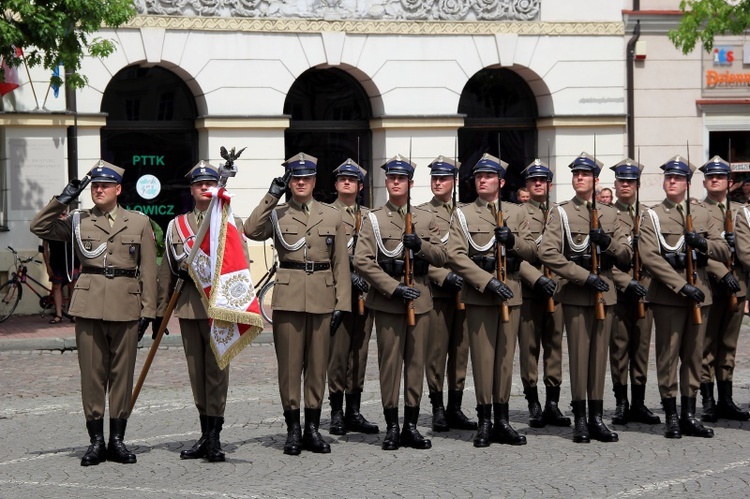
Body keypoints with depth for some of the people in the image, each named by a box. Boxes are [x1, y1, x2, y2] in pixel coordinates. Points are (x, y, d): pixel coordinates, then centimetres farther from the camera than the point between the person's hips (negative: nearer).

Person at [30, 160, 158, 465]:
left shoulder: (139, 222, 9)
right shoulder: (79, 221, 10)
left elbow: (148, 270, 7)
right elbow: (39, 227, 3)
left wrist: (148, 309, 1)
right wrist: (63, 200, -5)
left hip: (126, 305, 0)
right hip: (89, 304, 0)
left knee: (122, 372, 3)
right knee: (91, 372, 0)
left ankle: (117, 440, 11)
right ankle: (96, 441, 6)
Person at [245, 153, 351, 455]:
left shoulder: (332, 216, 10)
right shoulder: (277, 215, 6)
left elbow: (341, 263, 9)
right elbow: (251, 231, -15)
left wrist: (342, 303, 2)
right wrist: (271, 197, -13)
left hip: (322, 299, 2)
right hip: (288, 297, -1)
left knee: (318, 364, 5)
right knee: (289, 364, -1)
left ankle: (312, 429, 12)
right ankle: (293, 430, 5)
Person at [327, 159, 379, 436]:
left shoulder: (368, 216, 17)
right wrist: (350, 275, -17)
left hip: (365, 291, 5)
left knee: (360, 351, 6)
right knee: (338, 350, -6)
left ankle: (354, 412, 11)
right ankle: (337, 413, -1)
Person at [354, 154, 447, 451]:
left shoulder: (426, 219, 13)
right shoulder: (374, 220, 3)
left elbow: (440, 258, 10)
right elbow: (362, 261, -7)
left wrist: (420, 245, -11)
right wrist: (394, 288, -14)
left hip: (419, 298, 3)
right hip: (387, 299, -3)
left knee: (416, 361, 5)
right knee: (390, 362, -2)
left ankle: (411, 426, 11)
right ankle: (392, 427, 4)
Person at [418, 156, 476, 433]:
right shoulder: (420, 213, 3)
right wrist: (444, 276, -15)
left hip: (463, 289, 4)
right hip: (435, 291, -4)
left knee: (460, 350, 6)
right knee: (436, 351, -3)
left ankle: (455, 409, 12)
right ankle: (438, 409, 4)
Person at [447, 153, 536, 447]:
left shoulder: (515, 213, 13)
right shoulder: (463, 215, 4)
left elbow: (532, 251, 11)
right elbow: (455, 256, -8)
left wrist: (512, 240, -11)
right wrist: (488, 281, -17)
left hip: (511, 293, 3)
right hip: (479, 294, -3)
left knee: (505, 356, 5)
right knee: (483, 357, -3)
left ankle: (502, 420, 11)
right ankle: (485, 421, 2)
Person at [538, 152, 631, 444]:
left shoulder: (609, 214, 12)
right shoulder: (561, 213, 0)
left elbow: (626, 255, 11)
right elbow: (547, 253, -12)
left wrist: (608, 242, -11)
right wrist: (585, 276, -16)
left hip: (605, 293, 4)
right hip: (576, 294, -4)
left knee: (600, 355, 6)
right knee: (579, 356, -3)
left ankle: (597, 419, 11)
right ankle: (580, 420, 3)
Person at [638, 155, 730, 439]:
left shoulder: (702, 214, 12)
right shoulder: (652, 216, 1)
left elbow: (724, 251, 9)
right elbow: (649, 256, -11)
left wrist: (704, 243, -13)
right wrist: (681, 285, -18)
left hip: (699, 293, 4)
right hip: (667, 295, -4)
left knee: (693, 355, 7)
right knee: (668, 356, -2)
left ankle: (689, 415, 13)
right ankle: (671, 417, 5)